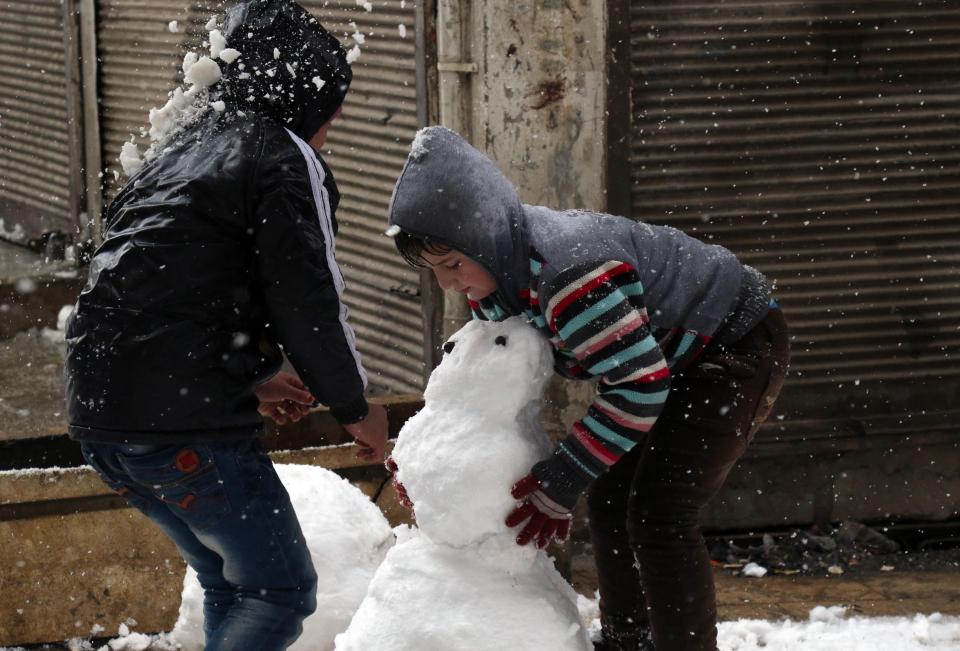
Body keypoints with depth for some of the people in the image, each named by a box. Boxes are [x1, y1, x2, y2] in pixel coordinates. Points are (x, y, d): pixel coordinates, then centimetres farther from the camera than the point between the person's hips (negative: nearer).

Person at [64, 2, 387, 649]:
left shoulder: (180, 149, 22)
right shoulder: (287, 159, -5)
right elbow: (309, 304, -9)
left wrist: (248, 378, 22)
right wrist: (357, 406, 6)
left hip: (98, 411, 9)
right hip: (187, 426, -9)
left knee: (229, 583, 22)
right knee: (281, 593, 2)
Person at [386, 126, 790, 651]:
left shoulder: (571, 271, -37)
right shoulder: (492, 275, -6)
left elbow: (638, 388, -33)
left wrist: (557, 484, -28)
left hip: (740, 346, -10)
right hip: (673, 363, 10)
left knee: (658, 513, -17)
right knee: (609, 501, 10)